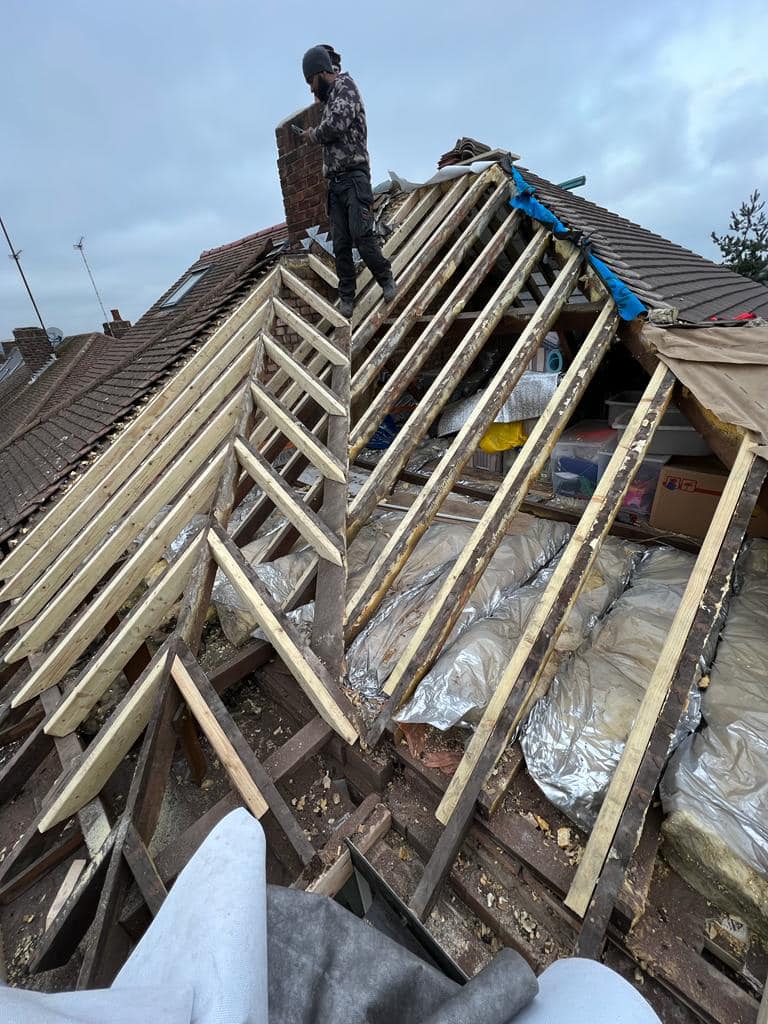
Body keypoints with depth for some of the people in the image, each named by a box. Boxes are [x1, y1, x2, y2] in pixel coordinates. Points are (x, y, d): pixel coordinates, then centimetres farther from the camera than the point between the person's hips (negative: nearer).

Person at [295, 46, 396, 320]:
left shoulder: (344, 85, 4)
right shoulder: (331, 97, 28)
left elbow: (336, 125, -13)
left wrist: (313, 135, 2)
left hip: (353, 176, -8)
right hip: (335, 181, 8)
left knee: (362, 236, -21)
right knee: (340, 245, -2)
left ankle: (387, 281, -6)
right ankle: (346, 298, -1)